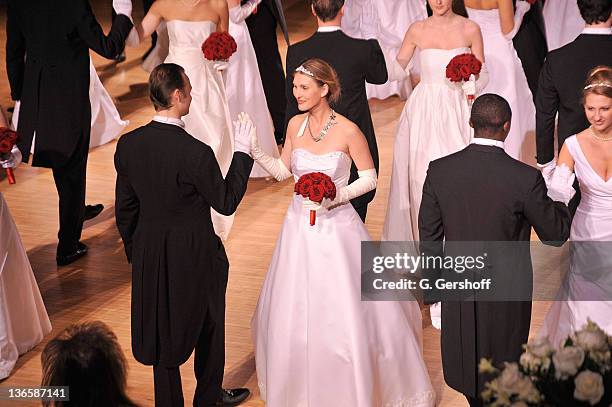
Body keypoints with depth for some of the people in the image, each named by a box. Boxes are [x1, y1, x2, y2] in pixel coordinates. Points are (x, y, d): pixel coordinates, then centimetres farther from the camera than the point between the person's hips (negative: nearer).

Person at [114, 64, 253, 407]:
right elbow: (226, 203, -13)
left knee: (163, 332, 18)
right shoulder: (195, 153, -27)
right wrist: (242, 151, -6)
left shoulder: (128, 145, -9)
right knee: (209, 326, 21)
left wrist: (134, 251, 17)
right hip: (195, 255, -4)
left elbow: (125, 208, 2)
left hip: (149, 255, 4)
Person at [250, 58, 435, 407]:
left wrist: (337, 197, -20)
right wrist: (254, 149, -2)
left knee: (348, 311, 2)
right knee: (295, 313, 13)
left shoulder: (348, 131, -15)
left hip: (337, 228, -5)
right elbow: (283, 171, 11)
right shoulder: (295, 125, 0)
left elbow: (370, 178, -7)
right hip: (301, 227, 5)